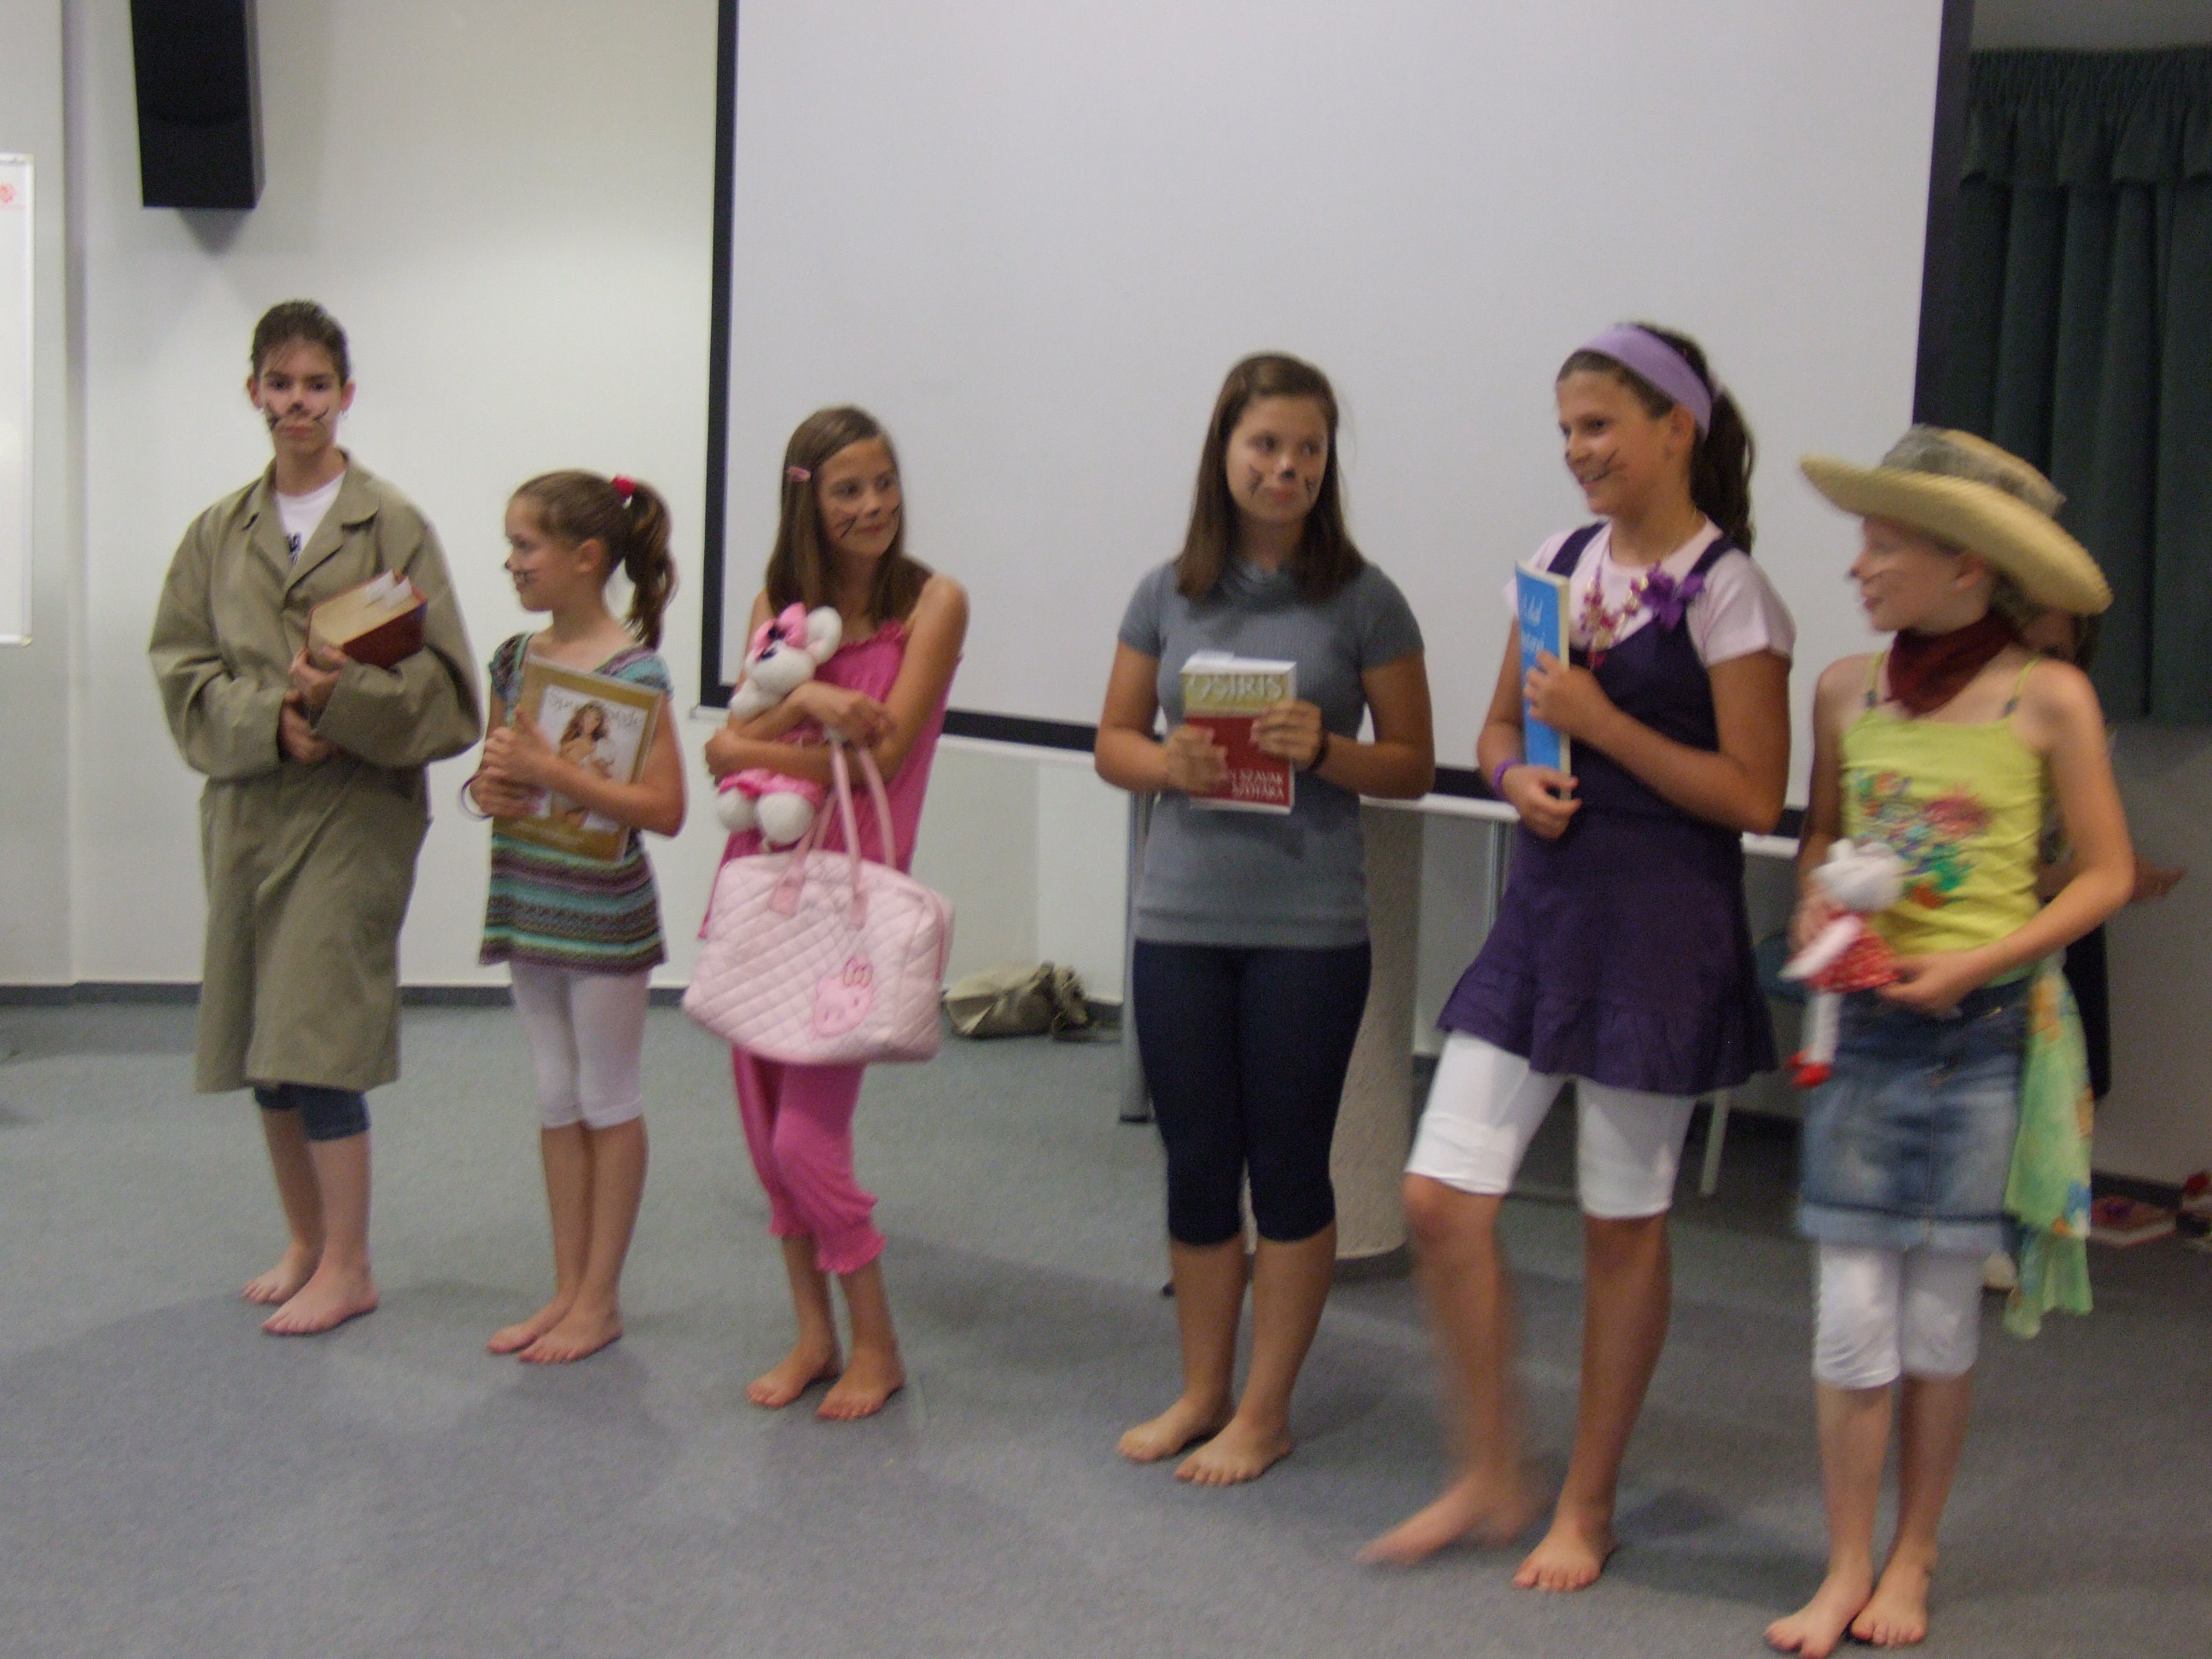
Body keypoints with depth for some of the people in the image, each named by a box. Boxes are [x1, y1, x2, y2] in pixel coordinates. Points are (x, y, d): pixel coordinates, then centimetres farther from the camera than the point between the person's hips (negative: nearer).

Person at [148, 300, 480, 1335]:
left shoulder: (392, 527, -3)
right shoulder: (219, 532, 10)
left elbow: (439, 680, -4)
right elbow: (181, 670, 5)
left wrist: (346, 698, -22)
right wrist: (271, 719, -12)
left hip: (354, 808, -5)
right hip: (246, 807, 5)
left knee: (316, 1041, -9)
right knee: (260, 1047, 11)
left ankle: (347, 1267, 3)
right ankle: (305, 1243, 27)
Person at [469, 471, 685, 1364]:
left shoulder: (634, 671, -15)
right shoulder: (516, 660, 6)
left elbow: (665, 809, -20)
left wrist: (553, 772, -25)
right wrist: (488, 787, -6)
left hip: (605, 914, -7)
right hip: (528, 906, 7)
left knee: (607, 1102, 5)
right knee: (556, 1101, 14)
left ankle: (601, 1299, 15)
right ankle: (568, 1287, 24)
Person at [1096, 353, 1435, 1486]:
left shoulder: (1360, 600, -2)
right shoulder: (1170, 594, 5)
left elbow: (1413, 766, 1)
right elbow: (1113, 742, 11)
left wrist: (1322, 750, -18)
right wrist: (1170, 763, -11)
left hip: (1308, 927, -3)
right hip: (1181, 920, 3)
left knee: (1289, 1164, 6)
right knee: (1196, 1163, 11)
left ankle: (1264, 1412, 19)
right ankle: (1201, 1392, 28)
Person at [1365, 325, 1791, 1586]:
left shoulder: (1726, 593, -10)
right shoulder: (1562, 564, 9)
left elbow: (1753, 794, -14)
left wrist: (1599, 724, -18)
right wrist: (1519, 776, -5)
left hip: (1660, 931, -6)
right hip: (1544, 910, 6)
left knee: (1624, 1225, 7)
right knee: (1442, 1198, 1)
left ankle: (1587, 1507, 23)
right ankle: (1491, 1479, 18)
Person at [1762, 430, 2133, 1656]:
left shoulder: (2047, 700, -7)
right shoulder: (1845, 690, 2)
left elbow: (2106, 873, -2)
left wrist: (1975, 962, -13)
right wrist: (1815, 912, -4)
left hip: (1980, 1033, -2)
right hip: (1861, 1023, 2)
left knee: (1939, 1319, 8)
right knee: (1850, 1316, 2)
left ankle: (1912, 1559, 25)